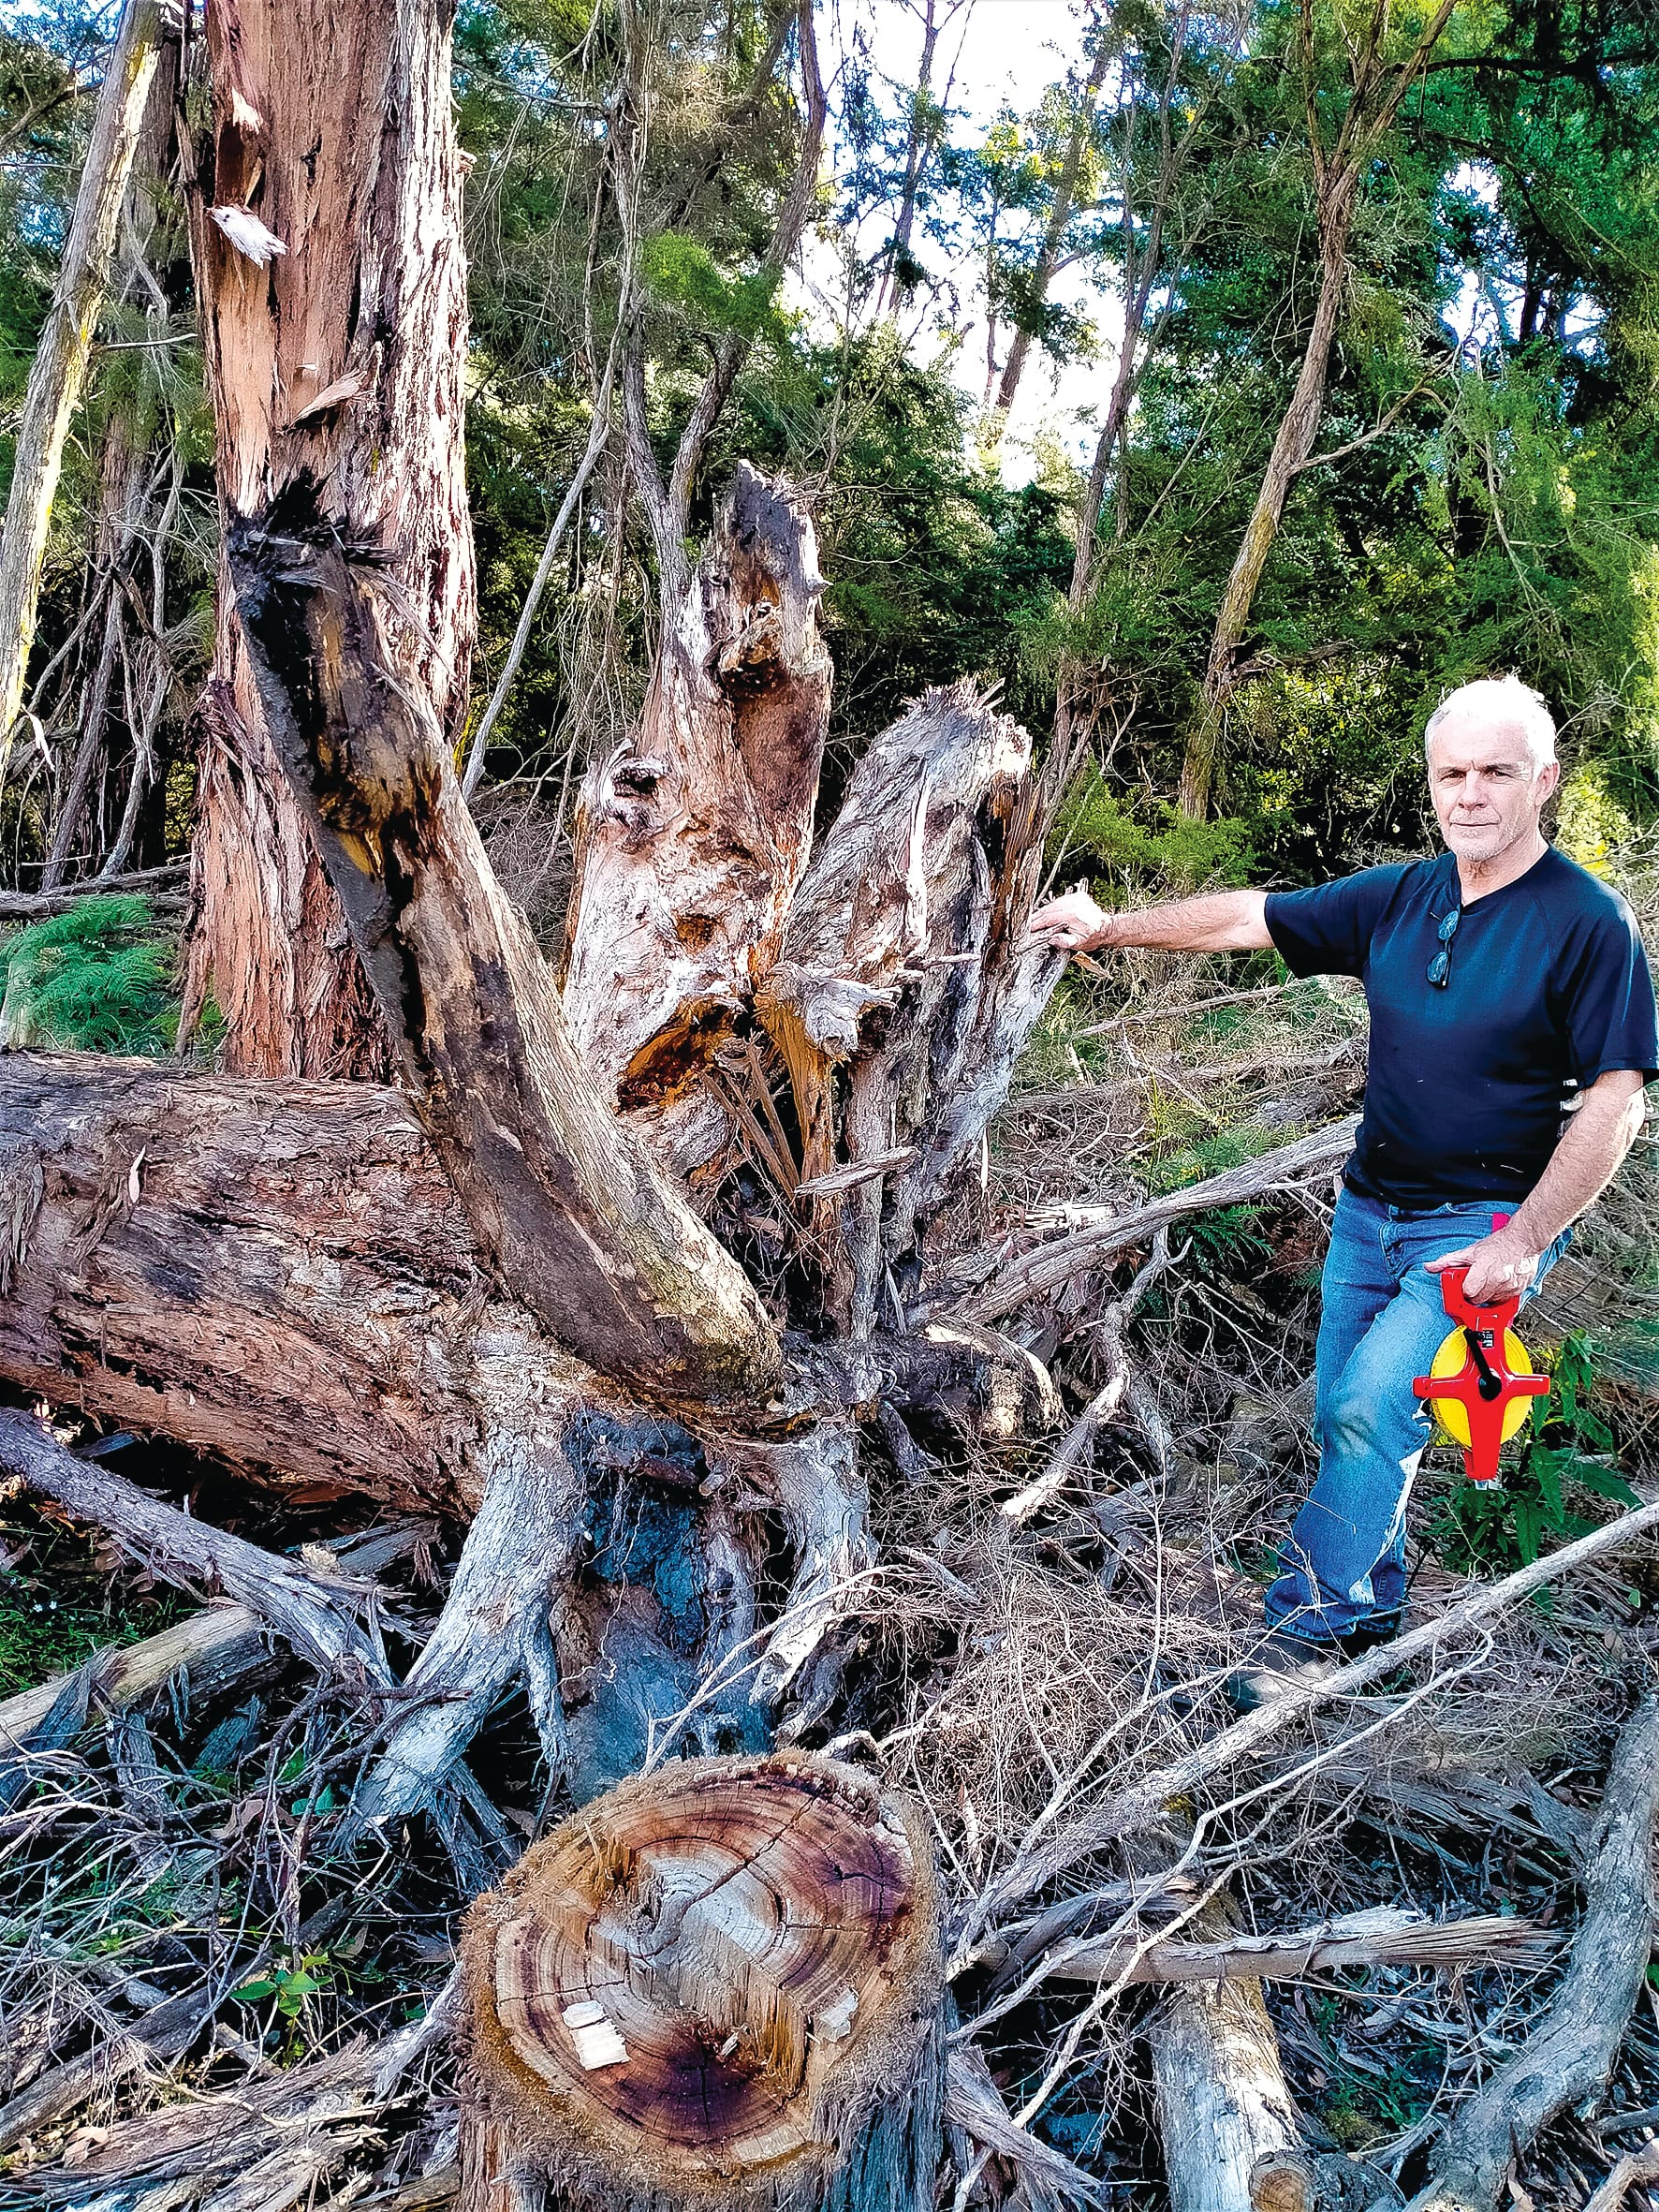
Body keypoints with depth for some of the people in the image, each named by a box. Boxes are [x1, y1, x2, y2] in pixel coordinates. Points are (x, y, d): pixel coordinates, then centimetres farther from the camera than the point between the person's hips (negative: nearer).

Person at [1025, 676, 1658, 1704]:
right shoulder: (1399, 897, 2)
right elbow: (1251, 918, 8)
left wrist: (1523, 1241, -19)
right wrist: (1112, 926, 8)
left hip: (1487, 1223, -6)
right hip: (1370, 1206, 6)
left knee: (1373, 1406, -18)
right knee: (1345, 1415, 11)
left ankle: (1309, 1617, -1)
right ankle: (1373, 1605, 30)